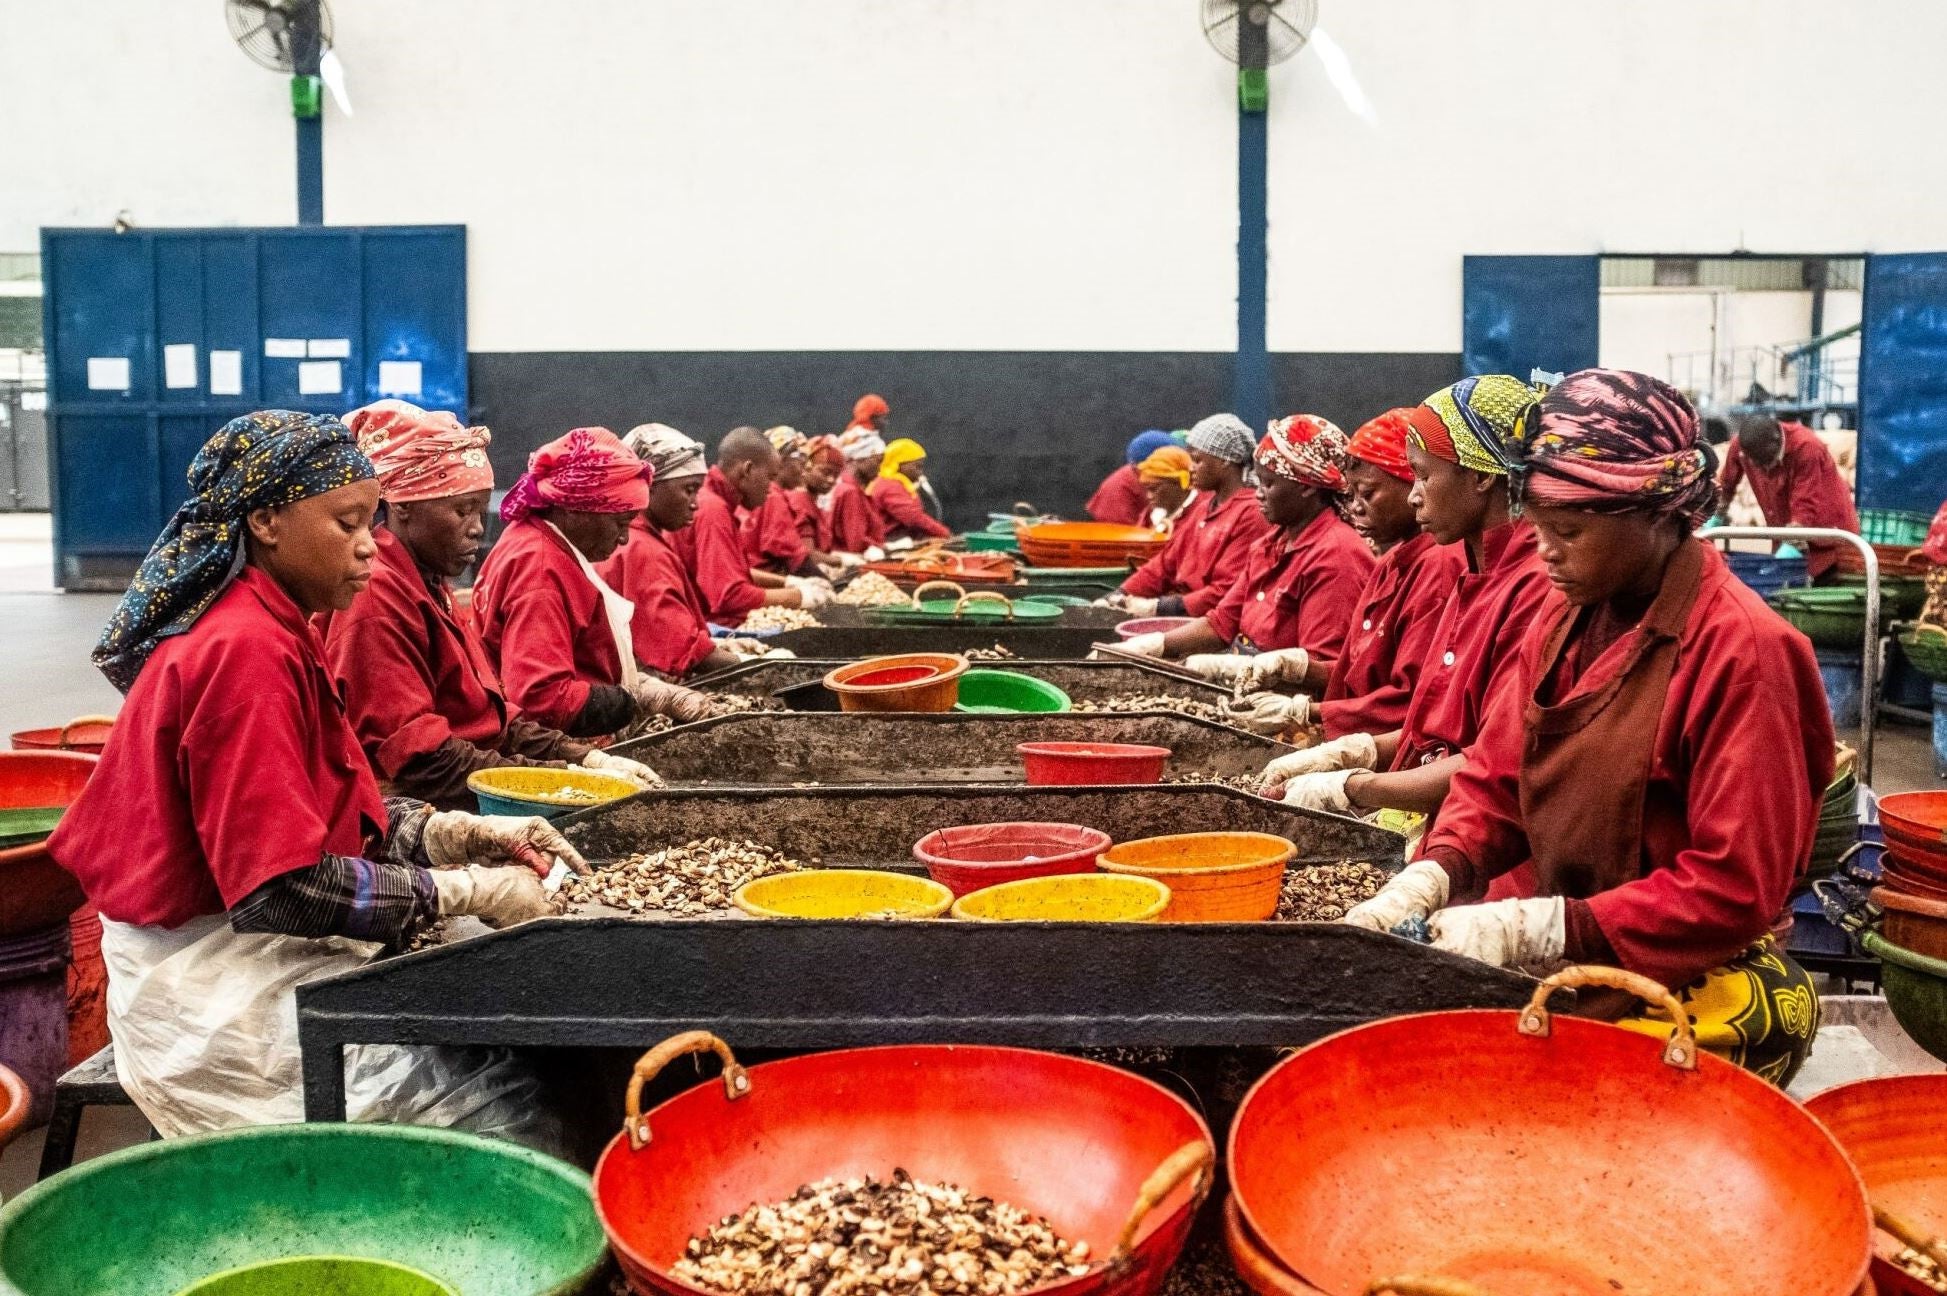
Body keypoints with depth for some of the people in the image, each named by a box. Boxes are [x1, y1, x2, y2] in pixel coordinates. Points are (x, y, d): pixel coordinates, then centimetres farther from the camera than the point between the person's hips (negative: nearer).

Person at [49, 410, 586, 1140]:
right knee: (513, 1111, -14)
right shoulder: (245, 651, -22)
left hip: (271, 951, 10)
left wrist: (466, 833, -1)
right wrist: (467, 890, -19)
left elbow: (333, 811, 12)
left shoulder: (267, 630, 9)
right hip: (226, 990, -10)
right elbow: (281, 887, -26)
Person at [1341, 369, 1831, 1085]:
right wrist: (1428, 880, -11)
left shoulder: (1740, 648, -15)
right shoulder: (1566, 614, 6)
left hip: (1685, 971, -6)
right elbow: (1494, 779, 9)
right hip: (1546, 939, 7)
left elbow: (1733, 891, -17)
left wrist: (1536, 927, -23)